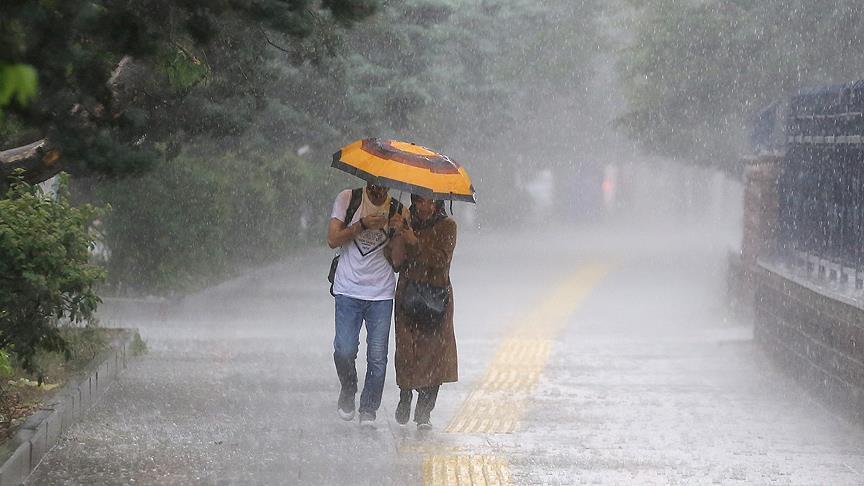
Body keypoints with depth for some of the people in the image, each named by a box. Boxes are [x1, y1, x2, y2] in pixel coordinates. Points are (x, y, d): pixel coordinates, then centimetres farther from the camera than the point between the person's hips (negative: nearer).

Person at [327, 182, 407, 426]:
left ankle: (368, 411, 11)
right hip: (348, 290, -1)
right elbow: (333, 240, -3)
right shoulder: (347, 199, 2)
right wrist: (362, 225, -16)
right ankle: (348, 392, 20)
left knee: (377, 358, -3)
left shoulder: (398, 211, 4)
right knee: (344, 351, -9)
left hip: (381, 294, 1)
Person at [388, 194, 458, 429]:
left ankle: (424, 413, -2)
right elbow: (396, 262, 4)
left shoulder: (446, 226, 2)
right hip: (408, 294, 2)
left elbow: (442, 260, -12)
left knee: (434, 352, -7)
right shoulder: (407, 223, 9)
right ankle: (405, 398, 21)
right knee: (406, 349, -5)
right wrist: (399, 236, -10)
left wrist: (415, 242, -16)